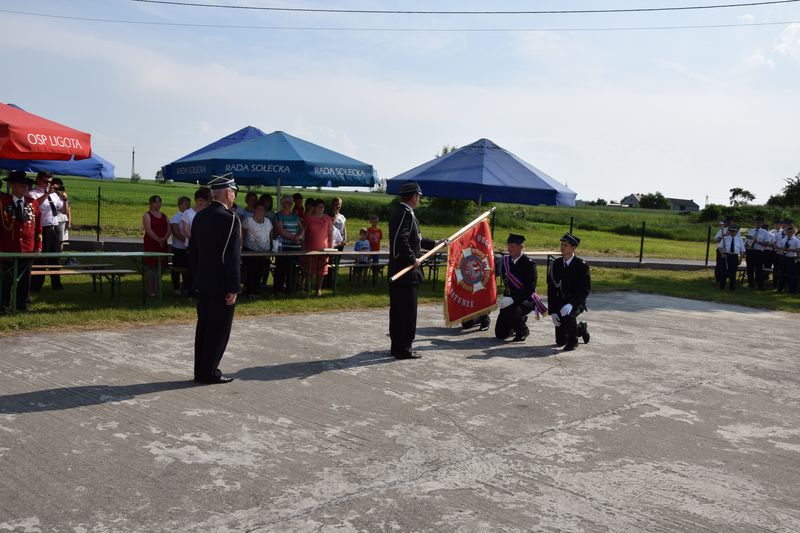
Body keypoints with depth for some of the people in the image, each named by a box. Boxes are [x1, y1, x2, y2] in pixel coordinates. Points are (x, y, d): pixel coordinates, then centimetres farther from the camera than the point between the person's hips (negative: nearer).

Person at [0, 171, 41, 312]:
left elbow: (38, 226, 7)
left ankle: (22, 304, 20)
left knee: (25, 278, 9)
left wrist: (38, 246, 3)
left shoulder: (33, 203, 5)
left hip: (28, 249, 3)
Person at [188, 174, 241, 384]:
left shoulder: (199, 216, 8)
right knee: (219, 330, 2)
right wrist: (234, 288, -15)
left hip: (202, 284, 8)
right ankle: (209, 372, 7)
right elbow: (232, 257, -19)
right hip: (221, 286, -8)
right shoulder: (230, 219, -16)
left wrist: (197, 277, 20)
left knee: (203, 328, 14)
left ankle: (200, 370, 21)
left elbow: (192, 250, 13)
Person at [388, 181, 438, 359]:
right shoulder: (405, 213, -16)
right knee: (407, 311, -4)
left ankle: (397, 346, 22)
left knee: (398, 311, 14)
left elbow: (415, 239, 25)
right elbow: (402, 242, -27)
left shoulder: (400, 212, 16)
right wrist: (413, 260, -18)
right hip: (406, 273, -10)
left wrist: (434, 244, 31)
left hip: (397, 272, 10)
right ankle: (404, 349, 2)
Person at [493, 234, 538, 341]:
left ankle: (523, 331, -7)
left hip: (526, 300, -6)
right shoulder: (506, 260, 5)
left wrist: (513, 299, -32)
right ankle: (522, 320, 33)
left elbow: (530, 289, -22)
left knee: (510, 311, -38)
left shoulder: (529, 263, -14)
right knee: (500, 334, 4)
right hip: (509, 299, 6)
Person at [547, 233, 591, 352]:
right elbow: (551, 289, -1)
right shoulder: (556, 264, -1)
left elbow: (586, 289, -18)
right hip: (560, 302, 4)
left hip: (576, 303, -4)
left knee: (568, 314, -39)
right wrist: (552, 311, -9)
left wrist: (571, 304, -33)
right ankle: (581, 328, 36)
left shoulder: (581, 265, -13)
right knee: (560, 341, 4)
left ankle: (573, 341, -11)